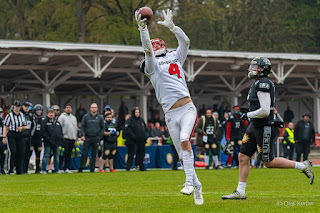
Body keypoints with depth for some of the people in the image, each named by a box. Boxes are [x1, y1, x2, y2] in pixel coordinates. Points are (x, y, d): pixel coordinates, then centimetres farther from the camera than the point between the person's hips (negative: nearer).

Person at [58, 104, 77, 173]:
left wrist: (76, 139, 17)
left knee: (69, 155, 6)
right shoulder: (62, 117, -2)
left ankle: (66, 168, 10)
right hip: (65, 138, -6)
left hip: (72, 139, 6)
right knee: (63, 154, -10)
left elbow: (75, 129, 22)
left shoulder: (74, 118, 19)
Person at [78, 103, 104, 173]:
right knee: (84, 154, -6)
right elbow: (82, 126, 4)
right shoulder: (86, 117, 3)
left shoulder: (100, 117, 7)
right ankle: (81, 168, -3)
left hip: (96, 138, 2)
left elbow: (103, 127, 11)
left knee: (94, 154, 5)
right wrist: (82, 135, -7)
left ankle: (92, 168, 11)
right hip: (87, 138, -1)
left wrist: (99, 136, 1)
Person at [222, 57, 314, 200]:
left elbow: (265, 111, -25)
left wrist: (248, 115, -13)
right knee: (243, 157, 6)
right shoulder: (258, 84, 12)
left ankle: (303, 166, 9)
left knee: (269, 162, -2)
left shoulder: (263, 85, -18)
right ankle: (240, 192, 11)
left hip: (264, 128, -10)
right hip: (254, 127, 10)